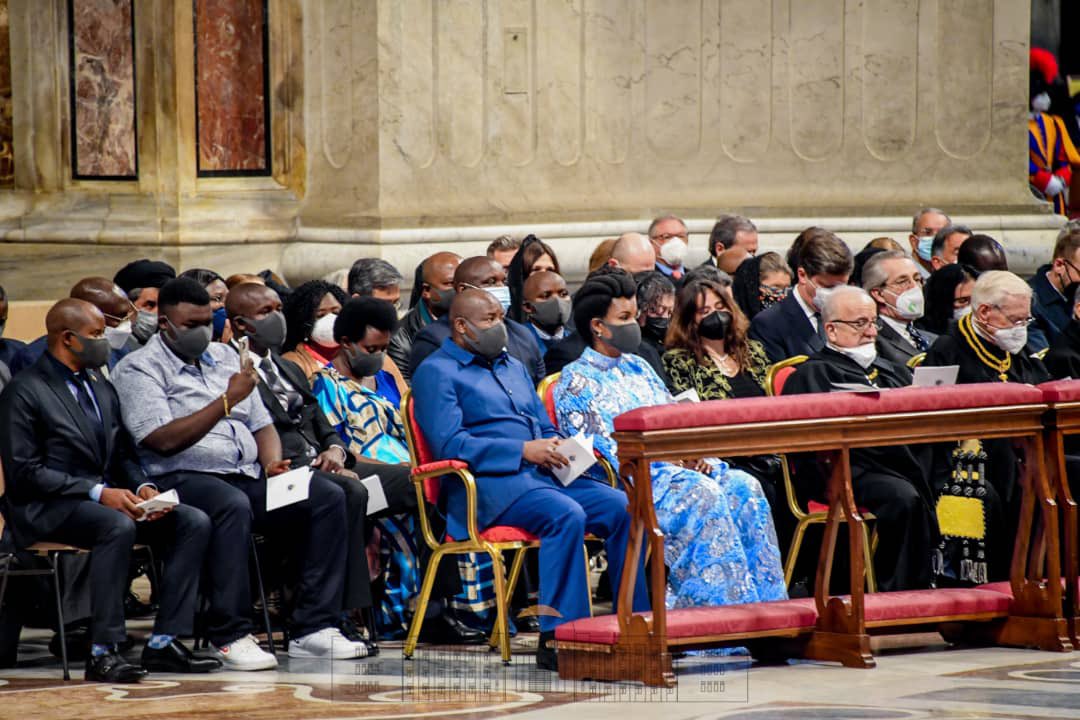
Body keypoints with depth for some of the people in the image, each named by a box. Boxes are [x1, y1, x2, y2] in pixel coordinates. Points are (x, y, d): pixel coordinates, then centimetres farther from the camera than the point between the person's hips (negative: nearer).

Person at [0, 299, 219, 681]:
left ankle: (164, 642, -16)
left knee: (194, 521, -13)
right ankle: (102, 653, -35)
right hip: (47, 509, -8)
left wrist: (142, 487, -3)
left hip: (107, 496, 8)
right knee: (118, 526, -38)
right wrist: (98, 492, -20)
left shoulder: (101, 388, 19)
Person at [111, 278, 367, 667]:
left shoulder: (224, 355, 22)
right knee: (233, 506, -40)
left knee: (328, 497, -14)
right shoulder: (139, 368, -1)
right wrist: (227, 401, -15)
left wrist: (272, 463, 2)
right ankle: (230, 636, -33)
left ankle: (314, 628, -17)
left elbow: (261, 423, 24)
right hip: (182, 478, -7)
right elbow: (165, 440, -15)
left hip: (247, 475, 7)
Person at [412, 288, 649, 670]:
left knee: (622, 507, -16)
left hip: (544, 475, 7)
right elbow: (449, 444, -12)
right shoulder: (436, 372, 1)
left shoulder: (514, 367, 26)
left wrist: (558, 447, 2)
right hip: (488, 484, -7)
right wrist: (524, 451, -17)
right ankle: (557, 636, -34)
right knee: (566, 515, -34)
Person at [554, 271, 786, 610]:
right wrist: (661, 456, -17)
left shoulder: (638, 367, 24)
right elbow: (602, 449, -10)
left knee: (743, 486, -20)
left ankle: (764, 605, -25)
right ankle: (724, 605, -34)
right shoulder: (576, 381, 0)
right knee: (702, 494, -33)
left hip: (675, 469, 7)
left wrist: (700, 455, -2)